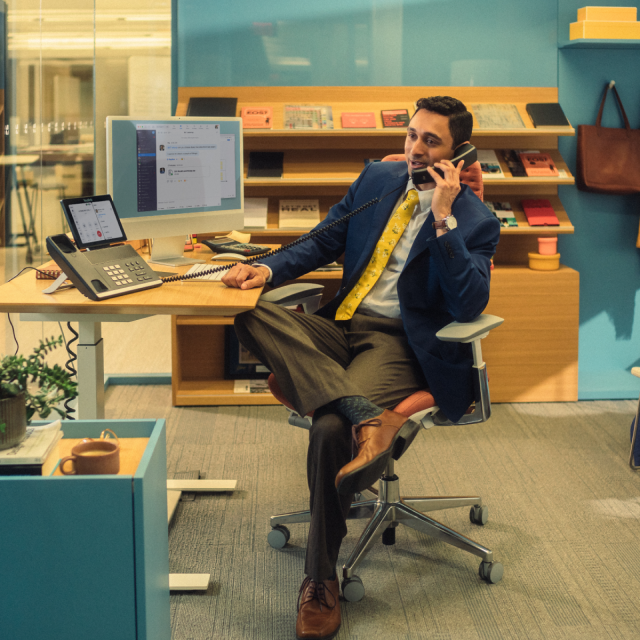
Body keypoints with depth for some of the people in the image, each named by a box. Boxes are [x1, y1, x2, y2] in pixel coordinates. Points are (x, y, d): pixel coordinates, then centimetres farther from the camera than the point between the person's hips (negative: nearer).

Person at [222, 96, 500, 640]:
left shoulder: (475, 221, -2)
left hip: (400, 344, -6)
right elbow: (323, 243, 20)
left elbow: (469, 305, -16)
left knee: (330, 428, -32)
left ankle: (321, 584, -16)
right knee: (253, 317, -23)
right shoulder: (378, 178, 14)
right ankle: (370, 418, -38)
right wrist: (268, 269, 2)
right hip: (340, 328, 6)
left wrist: (443, 219, -19)